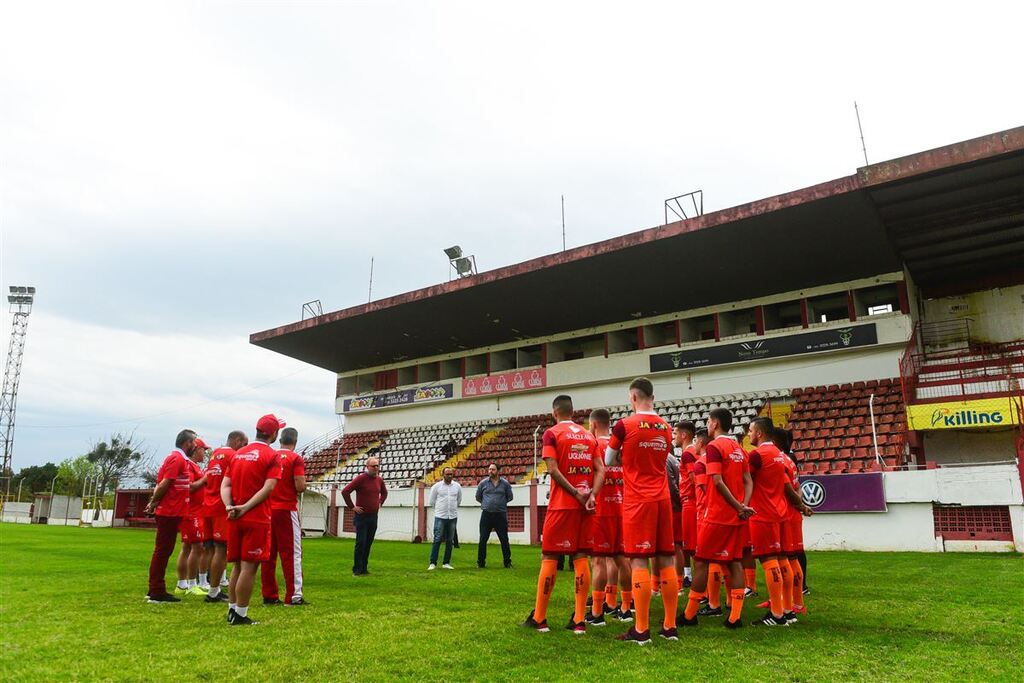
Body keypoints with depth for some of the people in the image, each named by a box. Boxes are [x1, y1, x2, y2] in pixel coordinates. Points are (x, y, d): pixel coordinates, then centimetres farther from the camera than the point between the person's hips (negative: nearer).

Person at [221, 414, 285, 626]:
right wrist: (246, 507, -17)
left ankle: (232, 609, 23)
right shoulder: (272, 456, -7)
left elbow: (225, 485, 6)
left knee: (237, 566, 16)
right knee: (249, 567, -1)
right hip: (257, 519, -7)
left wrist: (229, 506, -7)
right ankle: (240, 615, 2)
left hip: (235, 518, 7)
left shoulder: (238, 454, 14)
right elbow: (268, 488, -18)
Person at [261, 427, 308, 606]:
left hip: (267, 509, 5)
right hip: (287, 509, -5)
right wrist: (304, 479, 6)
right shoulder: (296, 459, -8)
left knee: (268, 553, 10)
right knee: (291, 553, -1)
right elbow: (300, 487, -15)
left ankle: (269, 595, 15)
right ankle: (294, 596, -1)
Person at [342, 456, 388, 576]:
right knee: (361, 543, -6)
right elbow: (345, 491, -17)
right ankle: (357, 570, 2)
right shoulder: (361, 479, -13)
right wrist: (352, 507, -14)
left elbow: (384, 492, 27)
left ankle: (364, 568, 17)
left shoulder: (379, 480, 6)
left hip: (374, 516, 6)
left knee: (368, 543, 9)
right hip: (362, 516, -6)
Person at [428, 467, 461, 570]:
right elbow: (432, 502, 7)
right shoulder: (436, 486, -3)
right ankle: (433, 563, -1)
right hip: (440, 517, -3)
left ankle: (447, 563, 16)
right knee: (437, 540, -5)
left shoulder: (457, 486, 5)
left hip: (453, 517, 3)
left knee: (450, 541, 8)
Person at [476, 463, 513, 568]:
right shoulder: (483, 483, 4)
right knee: (483, 540, 2)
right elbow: (478, 497, 16)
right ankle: (480, 563, 13)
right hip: (486, 514, 0)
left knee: (504, 540, 3)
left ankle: (507, 562, 13)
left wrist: (501, 503, 10)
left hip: (501, 515, 0)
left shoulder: (505, 484, 4)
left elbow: (510, 497, 15)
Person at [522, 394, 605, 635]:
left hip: (561, 505, -4)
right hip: (586, 505, 5)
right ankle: (579, 620, 7)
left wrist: (576, 494, -11)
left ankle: (539, 618, 11)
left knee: (549, 557, 4)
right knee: (581, 557, 7)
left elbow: (553, 469, -13)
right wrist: (592, 495, -8)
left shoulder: (552, 433, -3)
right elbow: (600, 470, 4)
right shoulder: (589, 436, 13)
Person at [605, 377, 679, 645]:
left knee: (639, 562, -3)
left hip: (637, 501, -5)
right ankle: (670, 626, 15)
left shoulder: (624, 425, -8)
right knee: (666, 561, 8)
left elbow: (608, 461, 5)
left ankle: (641, 630, 1)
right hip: (662, 499, 5)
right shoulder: (666, 428, 8)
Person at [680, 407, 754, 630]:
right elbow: (748, 481, 8)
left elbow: (718, 481, -18)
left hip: (717, 515, -7)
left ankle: (690, 614, 7)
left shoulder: (714, 447, -11)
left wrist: (739, 507, -13)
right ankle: (735, 616, 6)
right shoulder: (739, 448, 13)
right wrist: (743, 505, -4)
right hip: (736, 517, 7)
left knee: (700, 560, 1)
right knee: (734, 561, 9)